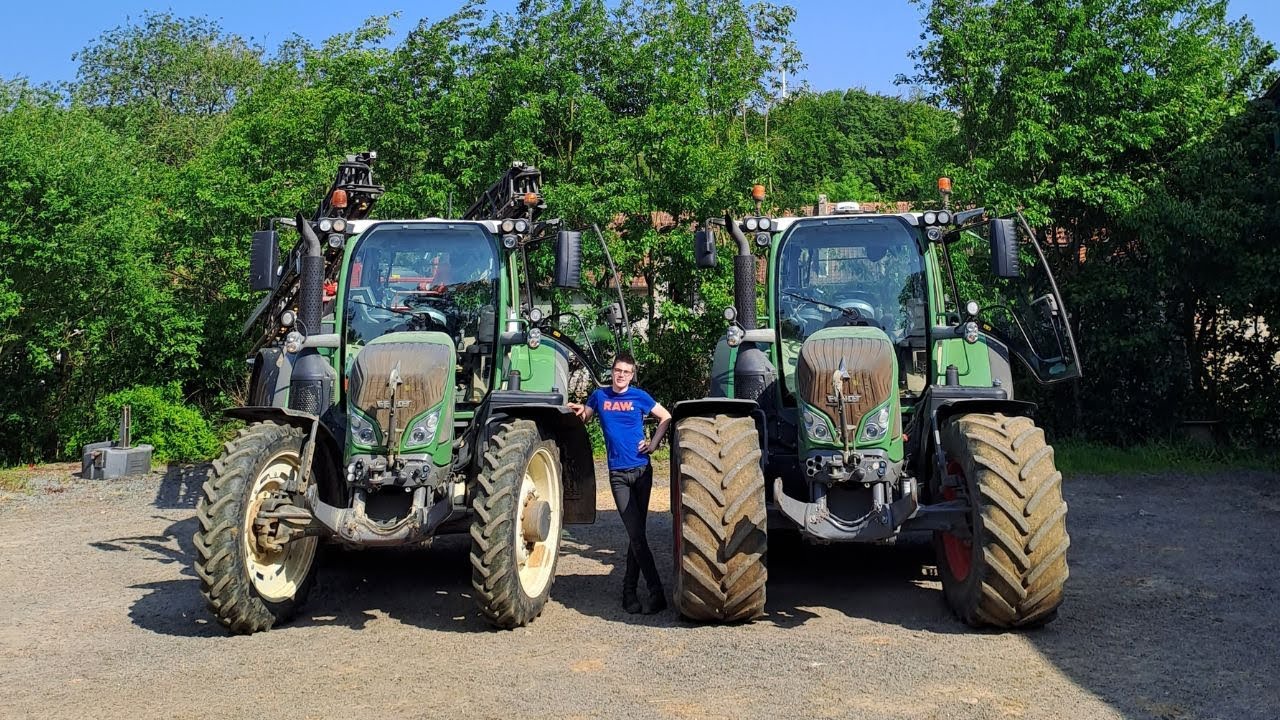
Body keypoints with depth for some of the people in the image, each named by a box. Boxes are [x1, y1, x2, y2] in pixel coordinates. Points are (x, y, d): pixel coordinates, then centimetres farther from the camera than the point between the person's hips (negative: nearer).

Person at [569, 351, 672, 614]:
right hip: (618, 473, 0)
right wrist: (579, 412, -4)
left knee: (636, 533, 4)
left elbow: (666, 417, 12)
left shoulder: (639, 397, 3)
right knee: (636, 534, -7)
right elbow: (585, 418, 19)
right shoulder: (599, 395, 6)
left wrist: (653, 444, 2)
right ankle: (655, 591, -6)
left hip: (641, 469, 0)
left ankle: (630, 590, 15)